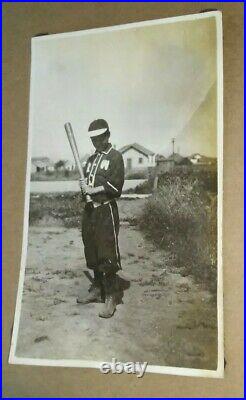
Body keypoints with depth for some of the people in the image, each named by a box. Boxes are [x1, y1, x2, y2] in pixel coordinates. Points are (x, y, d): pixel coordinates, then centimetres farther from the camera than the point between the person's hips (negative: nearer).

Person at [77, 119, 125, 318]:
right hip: (90, 209, 8)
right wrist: (83, 185, 0)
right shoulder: (92, 158, 19)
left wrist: (93, 189, -14)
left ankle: (111, 298, -1)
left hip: (106, 210, -7)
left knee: (107, 255, -7)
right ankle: (97, 289, 26)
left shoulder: (115, 156, -3)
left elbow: (115, 186, -13)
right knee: (92, 253, 13)